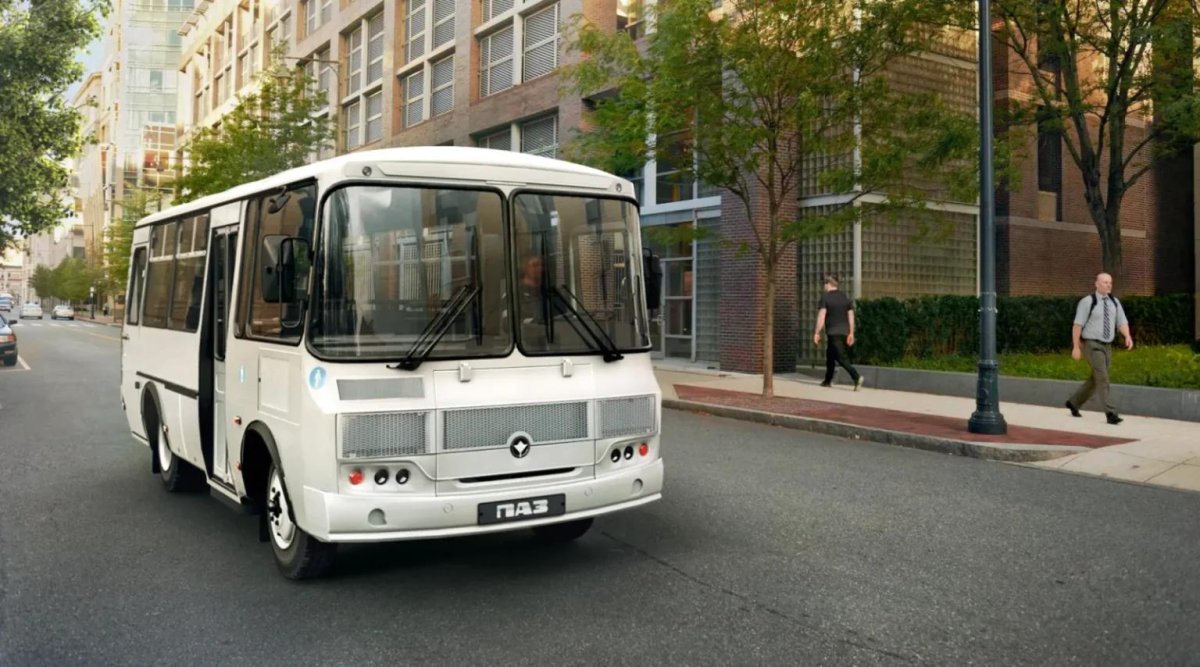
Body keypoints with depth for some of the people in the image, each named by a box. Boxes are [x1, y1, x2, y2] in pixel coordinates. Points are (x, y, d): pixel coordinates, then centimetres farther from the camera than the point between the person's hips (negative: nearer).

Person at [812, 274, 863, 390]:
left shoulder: (825, 297, -7)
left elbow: (821, 316, -13)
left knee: (840, 357, -9)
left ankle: (856, 377, -24)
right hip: (844, 332, 7)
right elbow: (851, 316, 12)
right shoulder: (845, 297, 12)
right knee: (830, 355, 19)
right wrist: (851, 333, 16)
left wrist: (817, 333, -10)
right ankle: (828, 380, 25)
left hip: (833, 332, -7)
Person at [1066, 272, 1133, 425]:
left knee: (1095, 380, 13)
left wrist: (1128, 337, -20)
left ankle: (1074, 403, 32)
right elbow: (1077, 325, -11)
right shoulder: (1087, 302, -10)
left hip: (1106, 347, 7)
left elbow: (1122, 323, 1)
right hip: (1092, 346, -7)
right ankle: (1111, 414, -17)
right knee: (1102, 379, -16)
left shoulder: (1114, 302, 8)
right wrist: (1076, 347, -13)